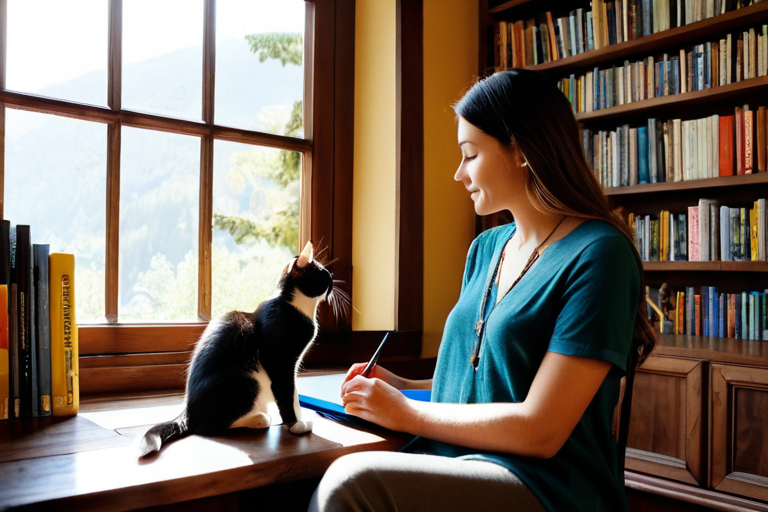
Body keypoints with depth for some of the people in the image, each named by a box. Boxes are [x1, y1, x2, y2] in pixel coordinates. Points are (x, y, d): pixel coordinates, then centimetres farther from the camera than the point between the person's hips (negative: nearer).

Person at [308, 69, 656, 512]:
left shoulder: (598, 254, -12)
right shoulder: (485, 248, 12)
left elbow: (540, 431, -17)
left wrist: (407, 413, -10)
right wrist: (400, 385, 8)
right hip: (454, 469, 6)